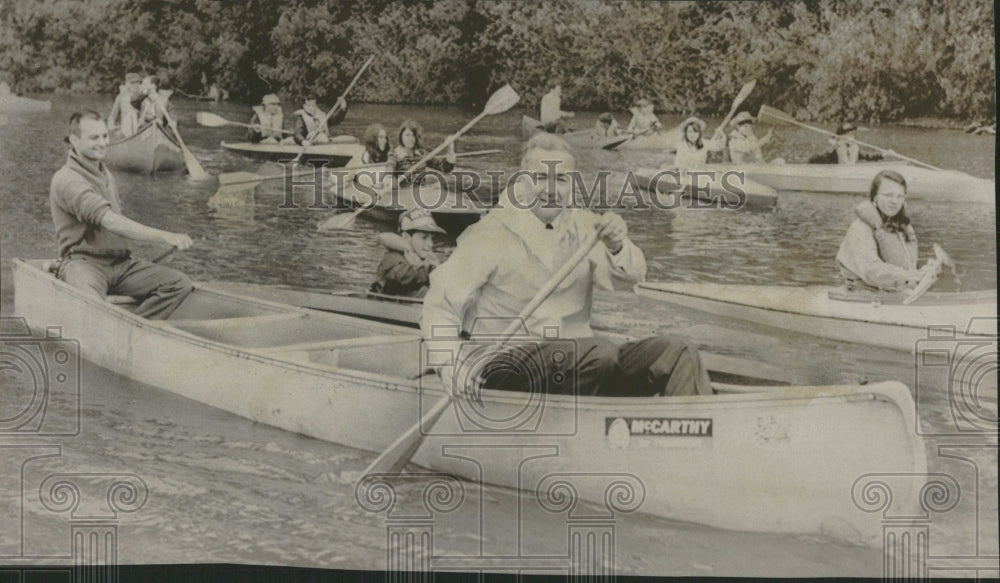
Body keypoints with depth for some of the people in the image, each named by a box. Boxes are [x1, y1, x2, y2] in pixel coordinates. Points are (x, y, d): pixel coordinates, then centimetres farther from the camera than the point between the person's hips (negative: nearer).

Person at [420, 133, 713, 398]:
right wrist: (456, 374, -20)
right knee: (601, 353, -34)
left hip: (575, 368, 6)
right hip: (504, 370, -6)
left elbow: (632, 274, 2)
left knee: (679, 358, -13)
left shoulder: (583, 226, 12)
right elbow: (438, 309, -5)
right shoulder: (489, 236, -4)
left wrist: (618, 247, -21)